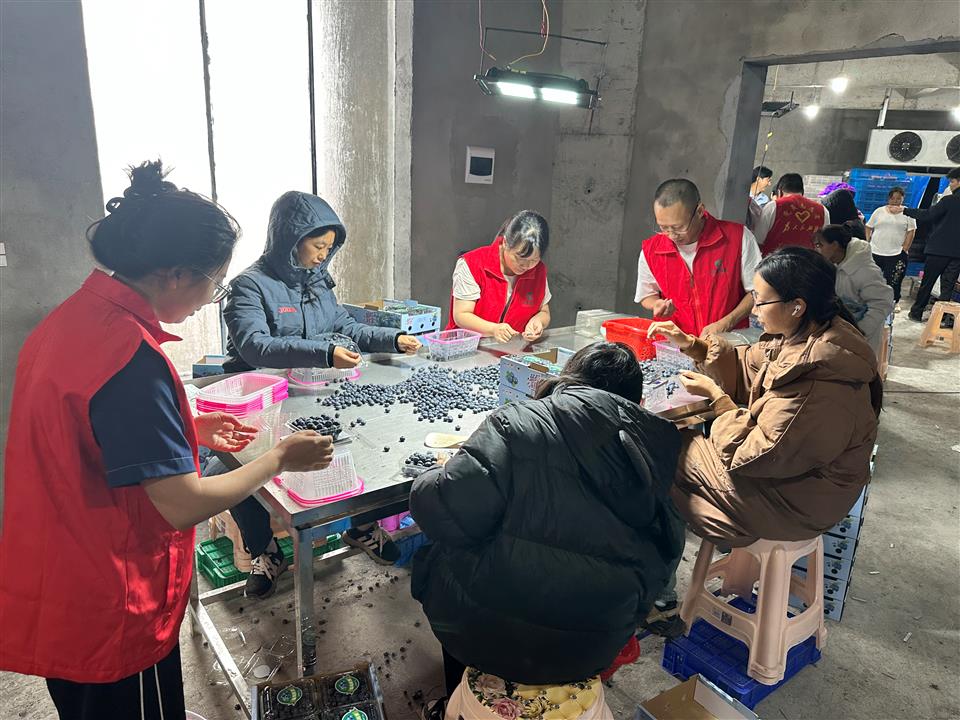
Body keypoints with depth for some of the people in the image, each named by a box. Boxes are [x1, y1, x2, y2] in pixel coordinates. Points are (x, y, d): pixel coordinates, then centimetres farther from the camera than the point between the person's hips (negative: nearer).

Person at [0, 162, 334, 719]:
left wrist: (188, 433, 9)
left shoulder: (72, 317, -1)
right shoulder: (131, 355, -29)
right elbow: (183, 506, -26)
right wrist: (280, 459, -14)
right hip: (110, 611, -8)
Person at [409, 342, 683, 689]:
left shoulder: (517, 424, -18)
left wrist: (438, 478, -4)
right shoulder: (659, 440, -4)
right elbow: (665, 552, 4)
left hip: (491, 636, -4)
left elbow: (445, 513, -26)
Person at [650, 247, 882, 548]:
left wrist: (716, 396, -18)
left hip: (798, 499, -8)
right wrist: (691, 344, -6)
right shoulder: (806, 336, -10)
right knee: (689, 437, 14)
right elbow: (748, 369, 5)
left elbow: (756, 454, -28)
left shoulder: (817, 387, -37)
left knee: (672, 452, 1)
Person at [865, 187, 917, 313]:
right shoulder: (879, 211, 8)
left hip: (896, 254, -2)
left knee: (894, 280, -1)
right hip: (875, 251, 2)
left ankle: (895, 301, 14)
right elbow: (868, 228, 11)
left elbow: (911, 232, 0)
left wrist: (905, 249, -7)